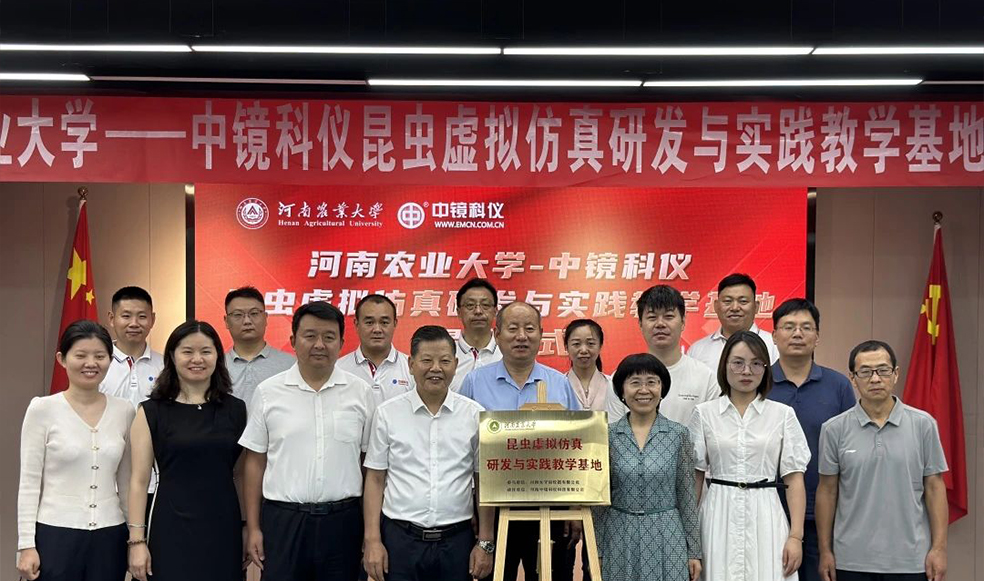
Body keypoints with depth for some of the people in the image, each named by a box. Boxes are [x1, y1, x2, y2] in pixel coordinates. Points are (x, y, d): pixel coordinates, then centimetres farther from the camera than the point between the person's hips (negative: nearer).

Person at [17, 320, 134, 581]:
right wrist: (27, 544, -7)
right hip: (55, 535, -3)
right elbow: (29, 482, -4)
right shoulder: (43, 409, -4)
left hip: (109, 537, 3)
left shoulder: (124, 411, 4)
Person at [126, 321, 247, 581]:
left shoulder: (235, 410, 6)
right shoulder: (152, 412, 0)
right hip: (171, 530, -2)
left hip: (223, 529, 2)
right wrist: (137, 540, -6)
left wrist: (249, 528, 9)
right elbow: (139, 481, -2)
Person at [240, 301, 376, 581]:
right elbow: (255, 463, 5)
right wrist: (253, 527, 2)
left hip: (343, 520, 1)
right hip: (282, 519, 0)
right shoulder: (268, 392, 1)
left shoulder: (360, 392, 2)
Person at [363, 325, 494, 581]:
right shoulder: (388, 413, 0)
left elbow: (484, 483, 6)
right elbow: (375, 480, 4)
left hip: (456, 540, 1)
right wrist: (372, 541, -2)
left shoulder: (474, 415, 1)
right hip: (400, 539, 0)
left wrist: (485, 543, 2)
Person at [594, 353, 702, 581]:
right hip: (619, 539, 0)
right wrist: (597, 551, 3)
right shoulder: (608, 436, 1)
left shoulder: (679, 435, 0)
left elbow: (687, 496, 3)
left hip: (666, 537, 0)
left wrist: (694, 551, 2)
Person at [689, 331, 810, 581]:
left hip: (765, 518, 0)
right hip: (719, 517, 0)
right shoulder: (704, 413, 3)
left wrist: (795, 535, -6)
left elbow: (794, 479, 1)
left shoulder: (783, 414, 3)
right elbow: (695, 477, 6)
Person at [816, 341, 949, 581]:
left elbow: (934, 488, 2)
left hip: (910, 560, 0)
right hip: (851, 561, 0)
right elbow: (827, 491, 4)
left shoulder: (923, 424, 0)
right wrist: (825, 551, 2)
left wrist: (939, 548, -3)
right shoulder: (834, 429, 0)